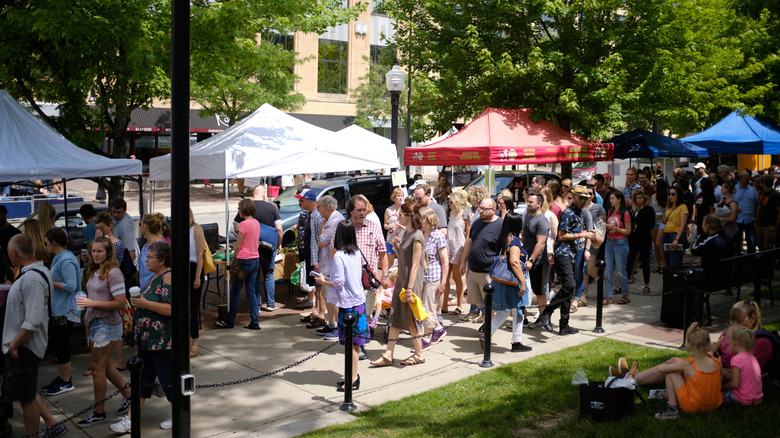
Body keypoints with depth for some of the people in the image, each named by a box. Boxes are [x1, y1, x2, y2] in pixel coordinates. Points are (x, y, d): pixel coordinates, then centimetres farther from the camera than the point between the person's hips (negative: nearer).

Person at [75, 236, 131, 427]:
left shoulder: (113, 273, -16)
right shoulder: (94, 272, 11)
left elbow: (120, 302, -21)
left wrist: (92, 303, -21)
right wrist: (87, 317, 9)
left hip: (107, 324, -9)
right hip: (95, 323, 9)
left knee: (97, 367, -1)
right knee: (104, 366, 16)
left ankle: (98, 412, 11)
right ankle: (128, 395, 33)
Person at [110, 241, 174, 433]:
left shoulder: (168, 277, -18)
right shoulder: (155, 276, 13)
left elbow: (171, 308, -27)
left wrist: (145, 303, -25)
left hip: (162, 341, -10)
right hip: (147, 339, 10)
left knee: (168, 377, 3)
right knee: (143, 377, 12)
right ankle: (130, 419, 18)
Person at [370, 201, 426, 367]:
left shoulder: (417, 236, -17)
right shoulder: (406, 233, 11)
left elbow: (415, 265, -20)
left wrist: (410, 288, -22)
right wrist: (396, 246, 1)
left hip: (411, 282, -9)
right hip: (401, 281, 9)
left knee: (410, 319, 1)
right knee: (395, 317, 9)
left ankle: (419, 355, 15)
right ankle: (388, 355, 13)